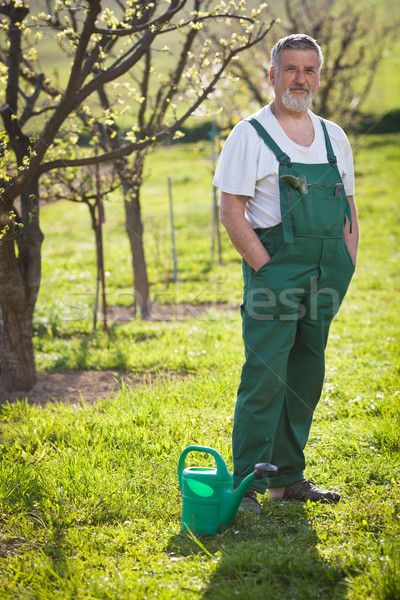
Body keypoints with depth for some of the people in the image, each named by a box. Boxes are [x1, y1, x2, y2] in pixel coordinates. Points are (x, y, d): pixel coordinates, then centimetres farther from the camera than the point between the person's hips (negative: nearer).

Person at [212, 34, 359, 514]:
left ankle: (288, 477, 20)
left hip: (325, 278, 6)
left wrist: (344, 266, 5)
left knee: (306, 378, 10)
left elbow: (348, 209, 19)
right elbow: (232, 212, -7)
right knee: (264, 378, -10)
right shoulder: (249, 136, -2)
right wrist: (266, 269, -14)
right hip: (275, 270, -6)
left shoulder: (334, 137, 15)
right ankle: (246, 485, -3)